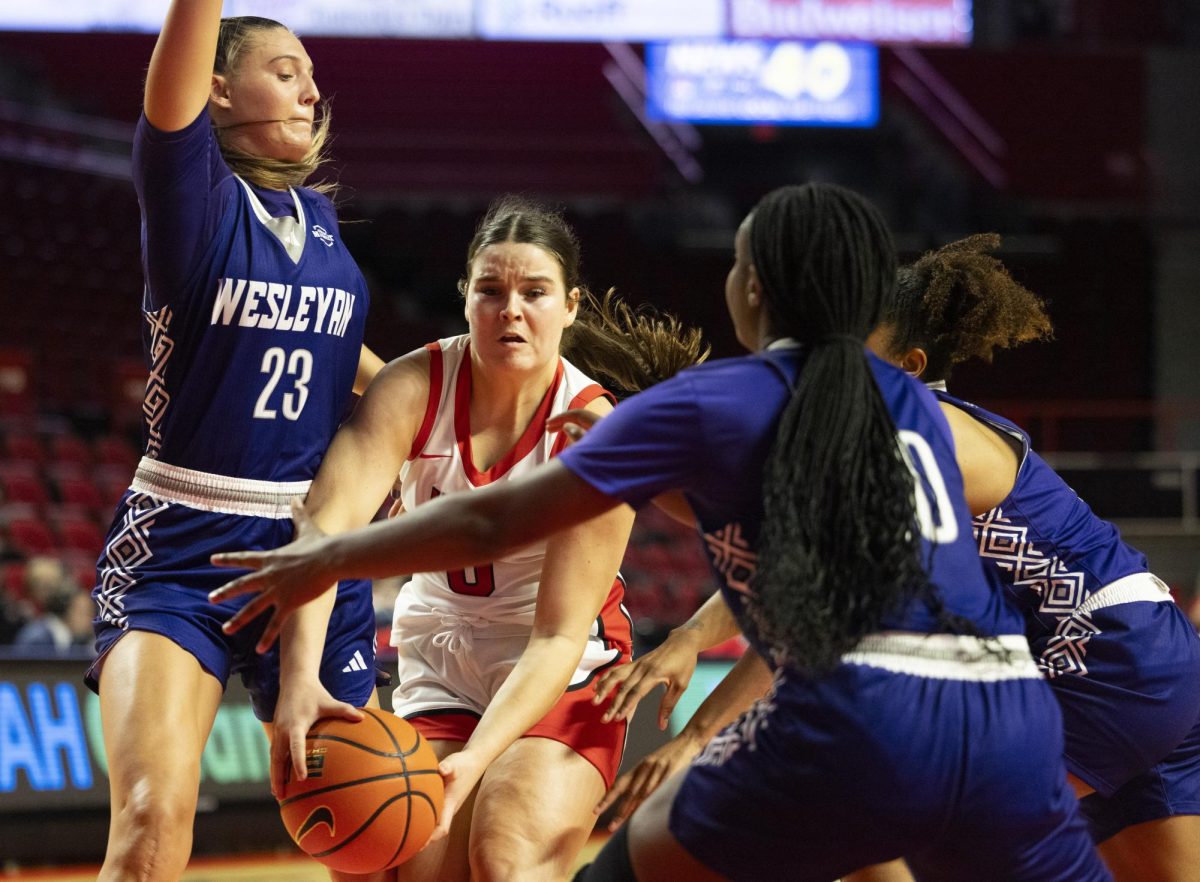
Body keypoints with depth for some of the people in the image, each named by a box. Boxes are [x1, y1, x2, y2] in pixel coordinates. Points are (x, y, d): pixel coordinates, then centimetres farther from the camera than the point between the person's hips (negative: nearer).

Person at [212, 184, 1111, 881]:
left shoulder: (709, 402, 9)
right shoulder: (917, 408, 23)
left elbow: (494, 520, 12)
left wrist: (328, 558, 25)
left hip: (861, 723, -4)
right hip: (1015, 722, 4)